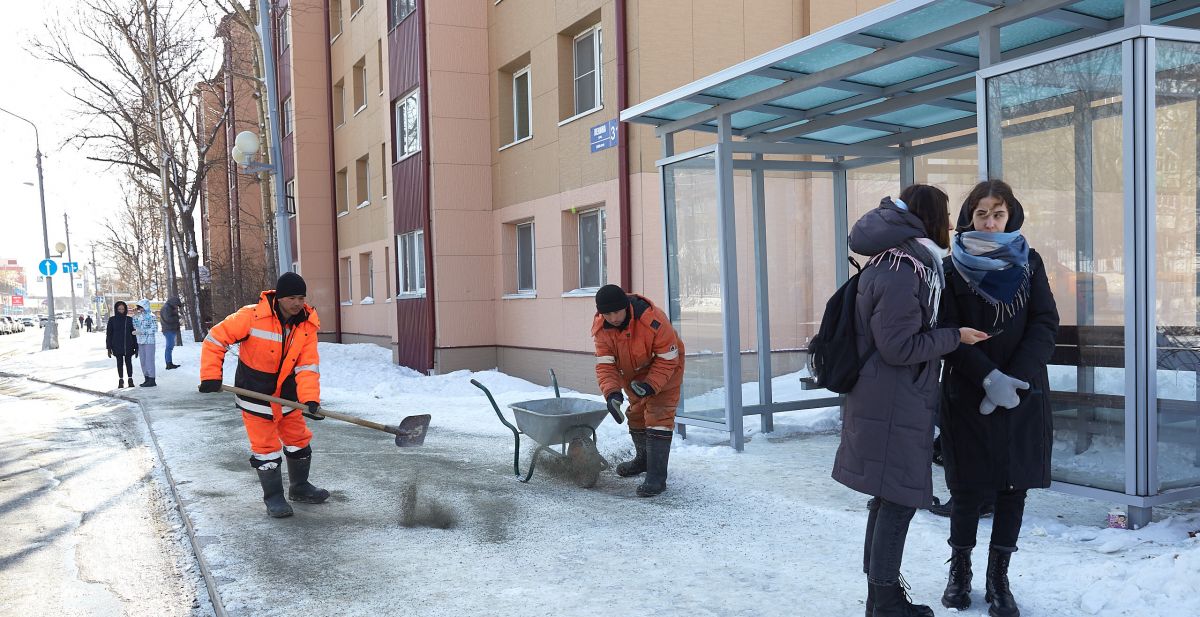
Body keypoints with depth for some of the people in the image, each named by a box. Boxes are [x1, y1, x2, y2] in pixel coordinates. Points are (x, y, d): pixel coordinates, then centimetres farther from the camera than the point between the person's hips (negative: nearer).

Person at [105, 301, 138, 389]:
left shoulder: (129, 319, 3)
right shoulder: (112, 320, 2)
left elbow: (133, 333, 5)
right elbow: (109, 334, 3)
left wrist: (136, 347, 2)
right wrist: (109, 348, -2)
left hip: (128, 346, 0)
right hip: (117, 347, 0)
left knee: (128, 362, 4)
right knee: (120, 363, 5)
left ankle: (130, 379, 11)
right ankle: (120, 380, 10)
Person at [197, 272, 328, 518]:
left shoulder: (307, 325, -10)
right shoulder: (252, 316, -22)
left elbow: (307, 366, -15)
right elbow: (215, 339, -14)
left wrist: (310, 399, -28)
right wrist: (211, 376, -18)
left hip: (286, 394, 5)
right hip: (255, 394, -4)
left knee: (299, 442, 14)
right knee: (266, 448, 0)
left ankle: (299, 488, 34)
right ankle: (273, 497, 15)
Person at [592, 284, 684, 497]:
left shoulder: (653, 320, -39)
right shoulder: (601, 327, -23)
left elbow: (667, 359, -29)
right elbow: (605, 364, -21)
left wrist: (651, 385, -38)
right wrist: (611, 391, -37)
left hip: (664, 369, -6)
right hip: (633, 372, 6)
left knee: (658, 416, -17)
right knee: (636, 414, 21)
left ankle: (656, 477, -15)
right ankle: (643, 459, 46)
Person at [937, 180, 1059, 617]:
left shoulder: (1029, 263, 7)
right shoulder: (953, 268, 0)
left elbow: (1045, 324, -1)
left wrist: (1014, 377, -14)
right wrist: (990, 378, -18)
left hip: (1024, 393, 2)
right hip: (968, 395, -2)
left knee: (1014, 485, 5)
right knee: (967, 486, 2)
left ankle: (998, 578, 16)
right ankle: (960, 569, 21)